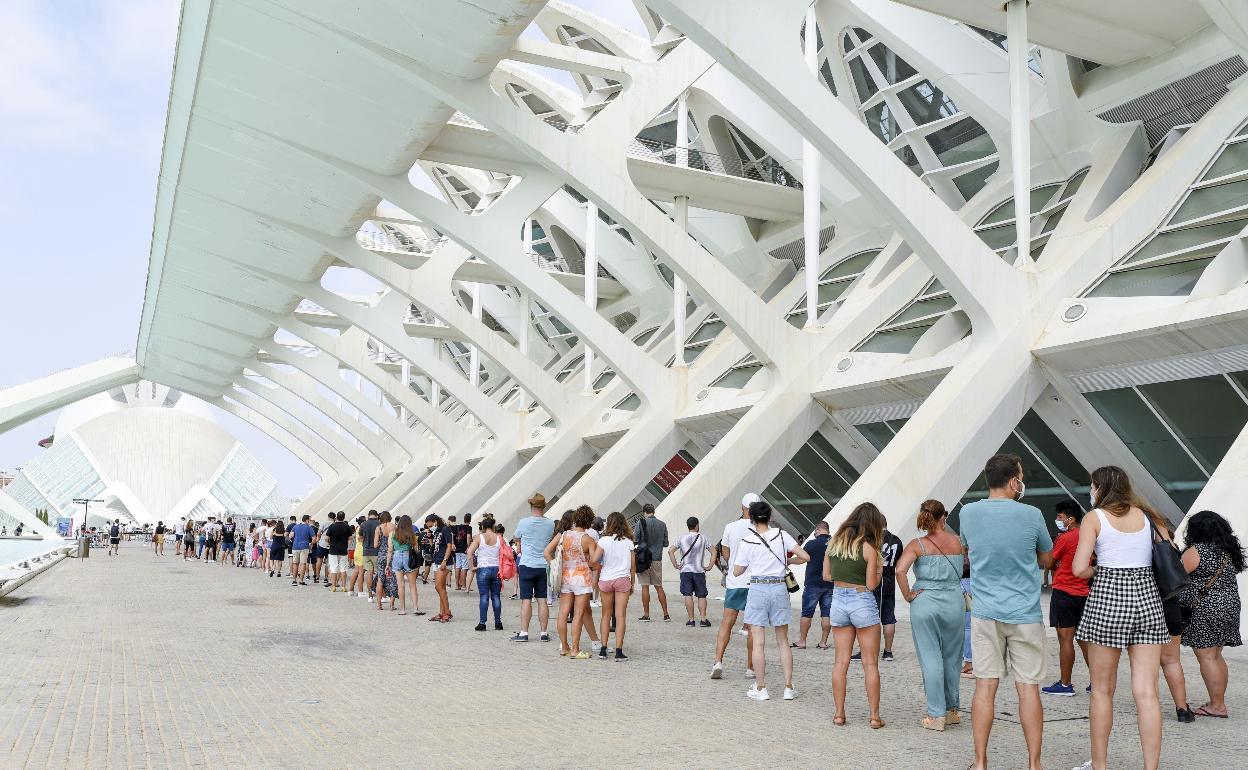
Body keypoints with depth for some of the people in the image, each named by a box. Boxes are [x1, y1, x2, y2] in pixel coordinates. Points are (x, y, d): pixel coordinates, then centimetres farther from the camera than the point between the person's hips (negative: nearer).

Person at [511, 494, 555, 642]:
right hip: (544, 566, 3)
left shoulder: (524, 522, -9)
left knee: (526, 600, -2)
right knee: (542, 600, 7)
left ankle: (523, 633, -2)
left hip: (527, 565, -3)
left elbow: (516, 537, 8)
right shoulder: (550, 524, -1)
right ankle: (544, 633, 9)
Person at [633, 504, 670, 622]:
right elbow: (666, 543, 7)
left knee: (645, 587, 2)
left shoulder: (641, 522, -8)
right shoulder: (662, 525, 3)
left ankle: (646, 615, 3)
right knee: (659, 587, 11)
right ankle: (666, 614, 11)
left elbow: (635, 539, -10)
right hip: (657, 559, 3)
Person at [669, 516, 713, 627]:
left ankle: (691, 620, 1)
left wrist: (675, 565, 1)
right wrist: (709, 566, 1)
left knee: (688, 595, 2)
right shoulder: (702, 538, 0)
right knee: (701, 596, 5)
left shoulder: (682, 538, 3)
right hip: (699, 571, -1)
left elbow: (670, 551, -3)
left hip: (685, 570, 1)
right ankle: (703, 619, -1)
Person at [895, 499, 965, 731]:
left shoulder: (917, 544, -6)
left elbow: (900, 570, -22)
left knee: (930, 659, 3)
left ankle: (937, 716, 5)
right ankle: (953, 709, 27)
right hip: (954, 601, 2)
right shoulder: (956, 541, 2)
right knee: (952, 659, 15)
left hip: (924, 602, -2)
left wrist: (908, 595, -8)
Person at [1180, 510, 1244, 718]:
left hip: (1205, 610, -8)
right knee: (1216, 656, 16)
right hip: (1230, 606, 8)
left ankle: (1217, 705, -1)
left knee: (1206, 657, -3)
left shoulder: (1196, 551, -13)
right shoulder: (1230, 550, 10)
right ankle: (1219, 702, 20)